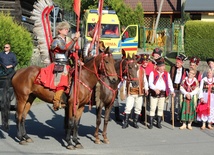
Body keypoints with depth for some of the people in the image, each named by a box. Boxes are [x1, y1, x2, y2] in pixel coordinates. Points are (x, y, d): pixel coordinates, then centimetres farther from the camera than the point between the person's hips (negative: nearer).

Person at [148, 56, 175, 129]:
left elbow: (169, 83, 5)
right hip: (154, 93, -3)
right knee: (152, 108, -3)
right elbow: (150, 83, -8)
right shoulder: (153, 73, 0)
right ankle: (151, 123, 1)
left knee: (160, 108, 8)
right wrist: (155, 89, -25)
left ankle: (158, 123, 16)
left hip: (163, 93, 3)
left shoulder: (166, 74, 10)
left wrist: (172, 91, -9)